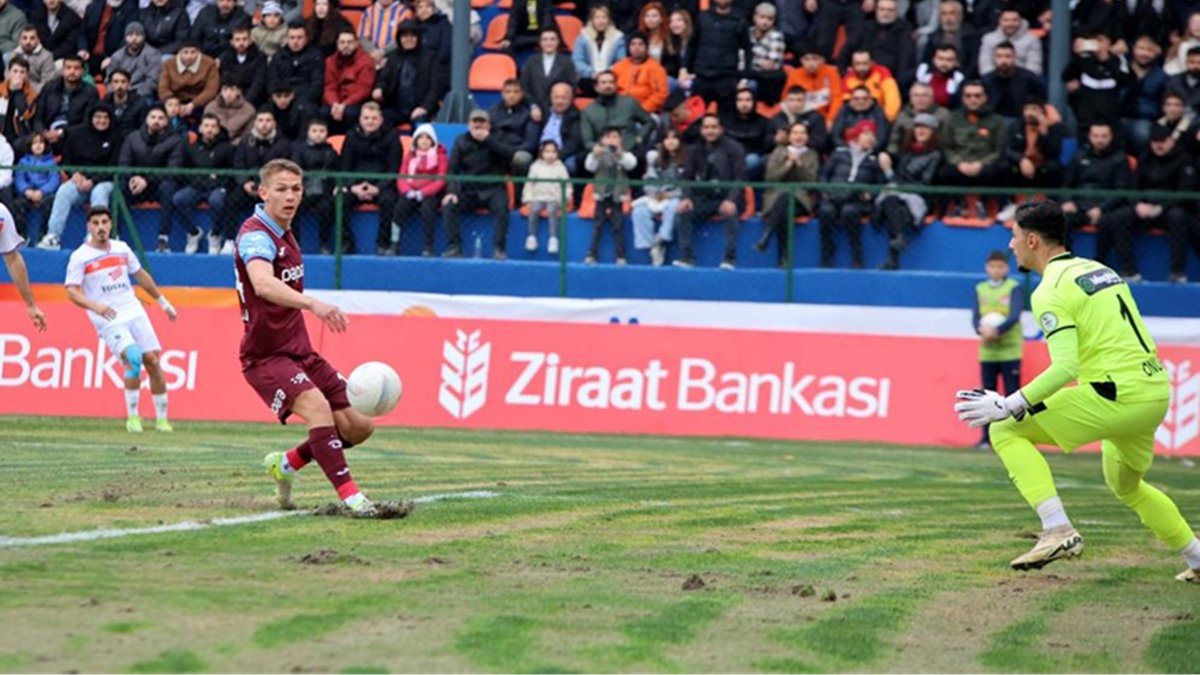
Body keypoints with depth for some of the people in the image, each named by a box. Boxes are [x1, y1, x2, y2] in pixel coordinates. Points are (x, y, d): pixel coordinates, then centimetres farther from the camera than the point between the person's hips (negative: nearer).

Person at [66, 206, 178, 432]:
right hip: (108, 320, -5)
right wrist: (95, 306, -27)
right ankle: (132, 417, -10)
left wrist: (163, 302, 27)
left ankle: (162, 418, 8)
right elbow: (72, 291, -10)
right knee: (133, 359, -24)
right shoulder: (80, 257, -4)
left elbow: (140, 275, 24)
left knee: (152, 360, -4)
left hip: (135, 313, 5)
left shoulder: (122, 248, 11)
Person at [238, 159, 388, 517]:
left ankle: (286, 464, 24)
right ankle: (350, 496, -32)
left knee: (358, 426, 3)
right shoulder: (255, 235, -18)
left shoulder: (285, 234, 11)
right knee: (316, 405, -32)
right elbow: (263, 285, -40)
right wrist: (312, 303, -54)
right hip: (266, 356, -9)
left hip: (300, 351, 9)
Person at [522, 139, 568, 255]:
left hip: (554, 199, -1)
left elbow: (566, 185, 5)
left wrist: (564, 199, -10)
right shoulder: (536, 167, 8)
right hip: (538, 198, 1)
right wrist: (529, 199, -3)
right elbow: (529, 184, 8)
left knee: (552, 210, -33)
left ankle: (553, 239, -34)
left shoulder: (560, 167, 6)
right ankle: (532, 236, -22)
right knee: (534, 210, -30)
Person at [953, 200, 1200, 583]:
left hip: (1117, 395, -9)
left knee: (1007, 431, -3)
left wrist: (1008, 406, -17)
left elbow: (1066, 367, -18)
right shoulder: (1101, 271, 20)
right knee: (1127, 486, 32)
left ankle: (1058, 531, -16)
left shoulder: (1051, 291, -8)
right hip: (1157, 391, 9)